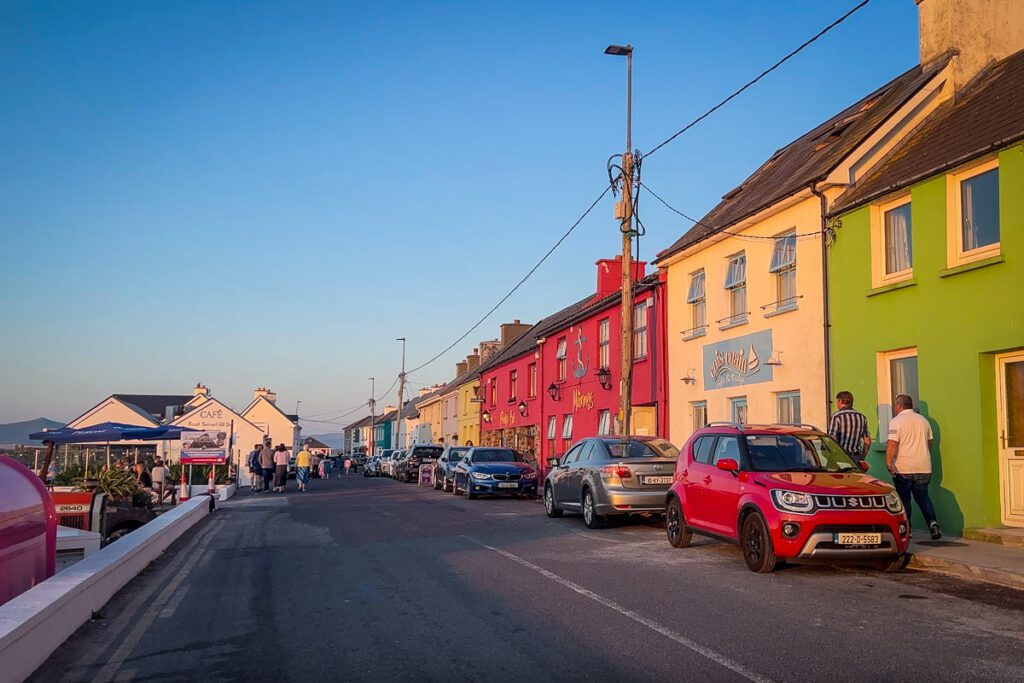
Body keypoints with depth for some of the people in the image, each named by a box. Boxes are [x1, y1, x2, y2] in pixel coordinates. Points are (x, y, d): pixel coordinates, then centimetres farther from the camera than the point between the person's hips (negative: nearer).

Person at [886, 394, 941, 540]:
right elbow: (930, 442, 21)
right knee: (923, 496, 12)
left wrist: (889, 463, -22)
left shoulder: (896, 421, -8)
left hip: (903, 469, -5)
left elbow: (892, 444, -19)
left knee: (904, 499, 4)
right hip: (923, 467, 5)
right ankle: (932, 522, -8)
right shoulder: (923, 420, 12)